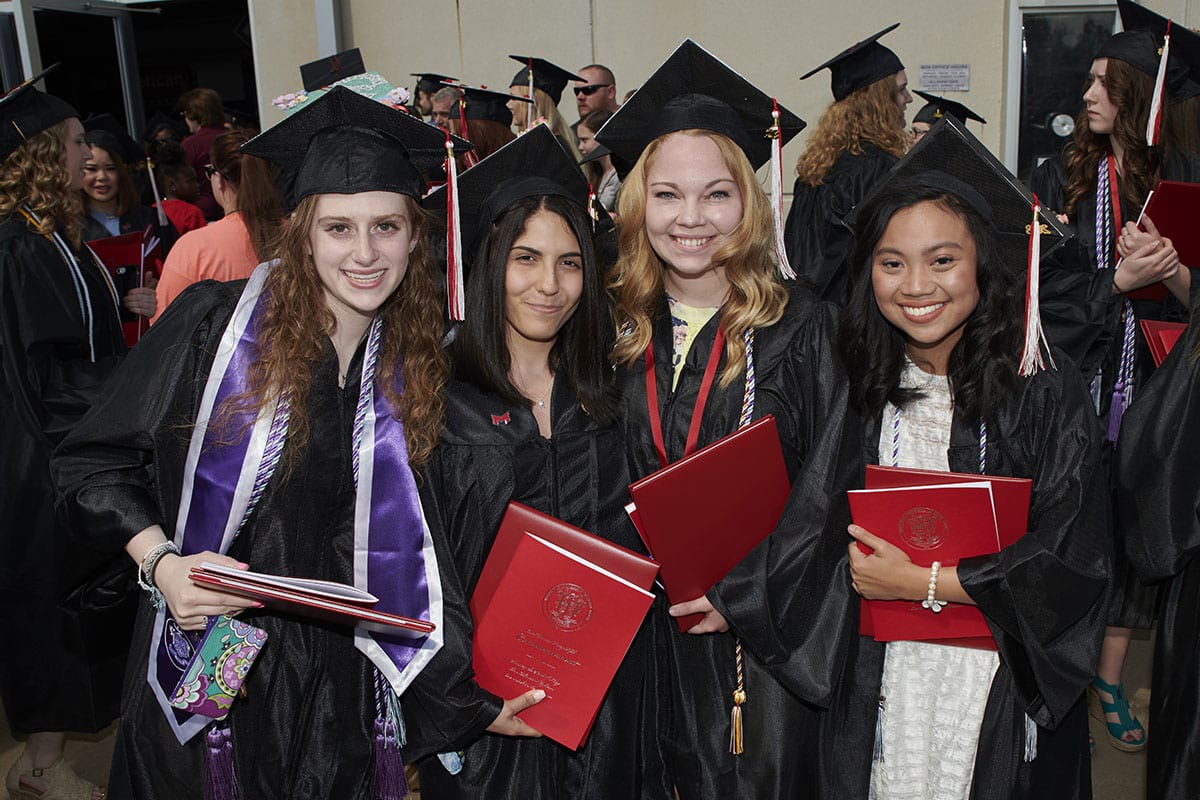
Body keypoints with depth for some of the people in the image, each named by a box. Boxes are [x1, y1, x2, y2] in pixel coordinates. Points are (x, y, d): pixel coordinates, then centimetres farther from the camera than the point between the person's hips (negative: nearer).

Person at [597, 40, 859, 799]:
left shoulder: (802, 329, -11)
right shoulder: (625, 335, 0)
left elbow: (827, 488, -13)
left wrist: (739, 594, -18)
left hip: (773, 630, -3)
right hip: (658, 630, 3)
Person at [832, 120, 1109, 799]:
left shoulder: (1047, 390, -13)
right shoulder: (860, 387, -5)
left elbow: (1073, 563, -15)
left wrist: (922, 582, -20)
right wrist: (857, 562, -14)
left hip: (1004, 687, -2)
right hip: (884, 681, 2)